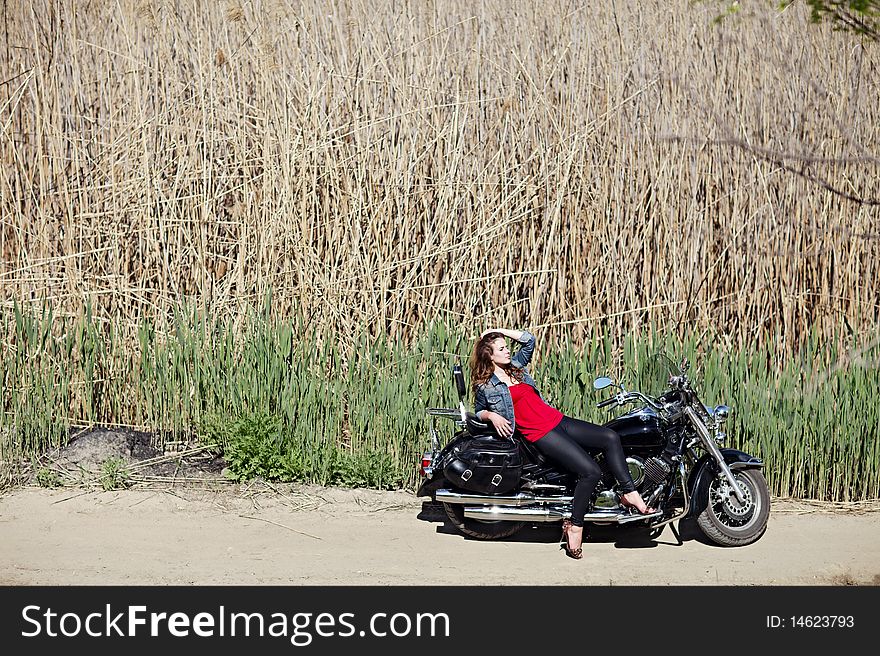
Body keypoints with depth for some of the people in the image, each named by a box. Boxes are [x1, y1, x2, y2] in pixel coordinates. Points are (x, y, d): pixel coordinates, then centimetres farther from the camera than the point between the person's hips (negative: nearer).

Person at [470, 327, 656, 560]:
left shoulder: (515, 365, 13)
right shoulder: (485, 386, -2)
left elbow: (529, 339, 17)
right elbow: (478, 412, 11)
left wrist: (500, 331, 13)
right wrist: (492, 416, -11)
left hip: (557, 419, 8)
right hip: (540, 434, -8)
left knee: (610, 437, -10)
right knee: (591, 471, -22)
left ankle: (630, 493, -5)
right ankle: (574, 527, -13)